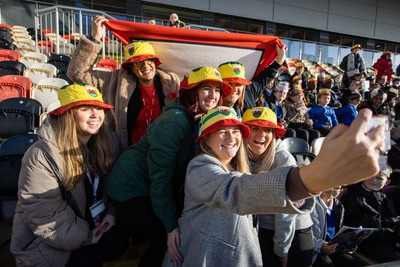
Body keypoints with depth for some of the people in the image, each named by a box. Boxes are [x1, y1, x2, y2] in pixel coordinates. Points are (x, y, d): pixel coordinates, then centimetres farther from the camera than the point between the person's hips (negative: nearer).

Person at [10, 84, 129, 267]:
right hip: (44, 239, -6)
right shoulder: (41, 156, -25)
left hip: (88, 223, 6)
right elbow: (42, 214, -23)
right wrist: (84, 237, -19)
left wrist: (110, 212, -8)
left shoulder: (100, 144, -3)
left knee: (119, 240, -16)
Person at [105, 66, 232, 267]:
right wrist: (171, 225, -23)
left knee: (183, 228, 11)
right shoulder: (175, 121, -27)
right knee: (165, 239, -8)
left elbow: (185, 166, 5)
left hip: (153, 189, 8)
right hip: (129, 188, -8)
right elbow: (160, 176, -26)